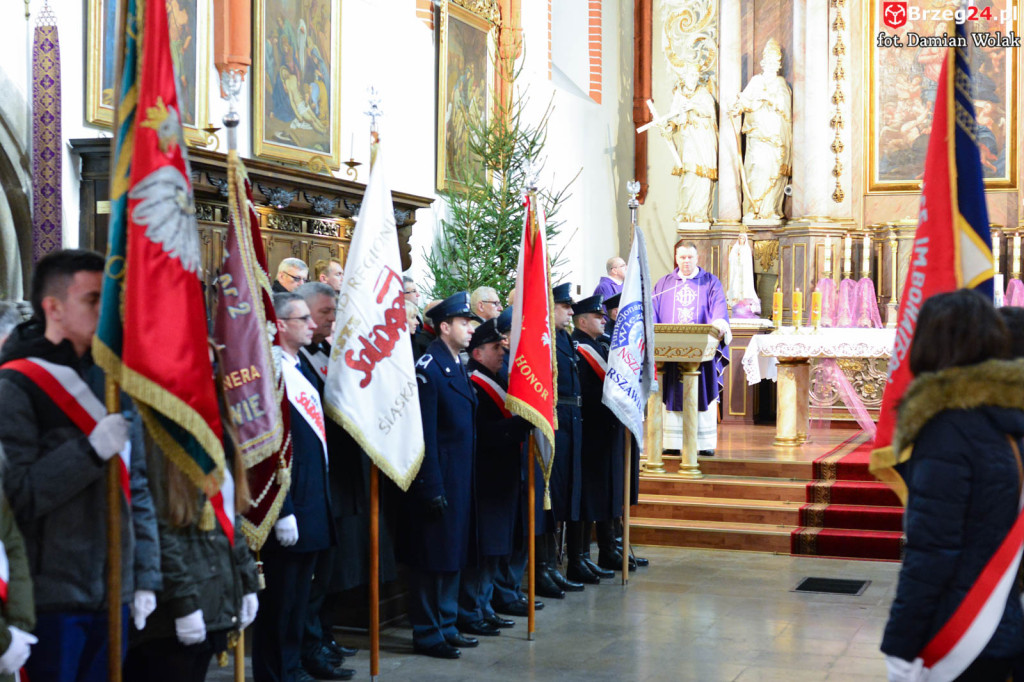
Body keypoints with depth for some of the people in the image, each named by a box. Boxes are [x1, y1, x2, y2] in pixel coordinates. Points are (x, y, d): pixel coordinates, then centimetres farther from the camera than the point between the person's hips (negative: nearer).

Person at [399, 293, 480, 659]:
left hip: (459, 478, 9)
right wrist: (432, 488, -20)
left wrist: (465, 480, 14)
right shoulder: (428, 368, -16)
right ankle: (427, 634, 12)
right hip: (438, 477, -9)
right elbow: (425, 434, -19)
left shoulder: (458, 365, 12)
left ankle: (446, 625, 27)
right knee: (431, 557, 1)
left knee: (453, 554, 16)